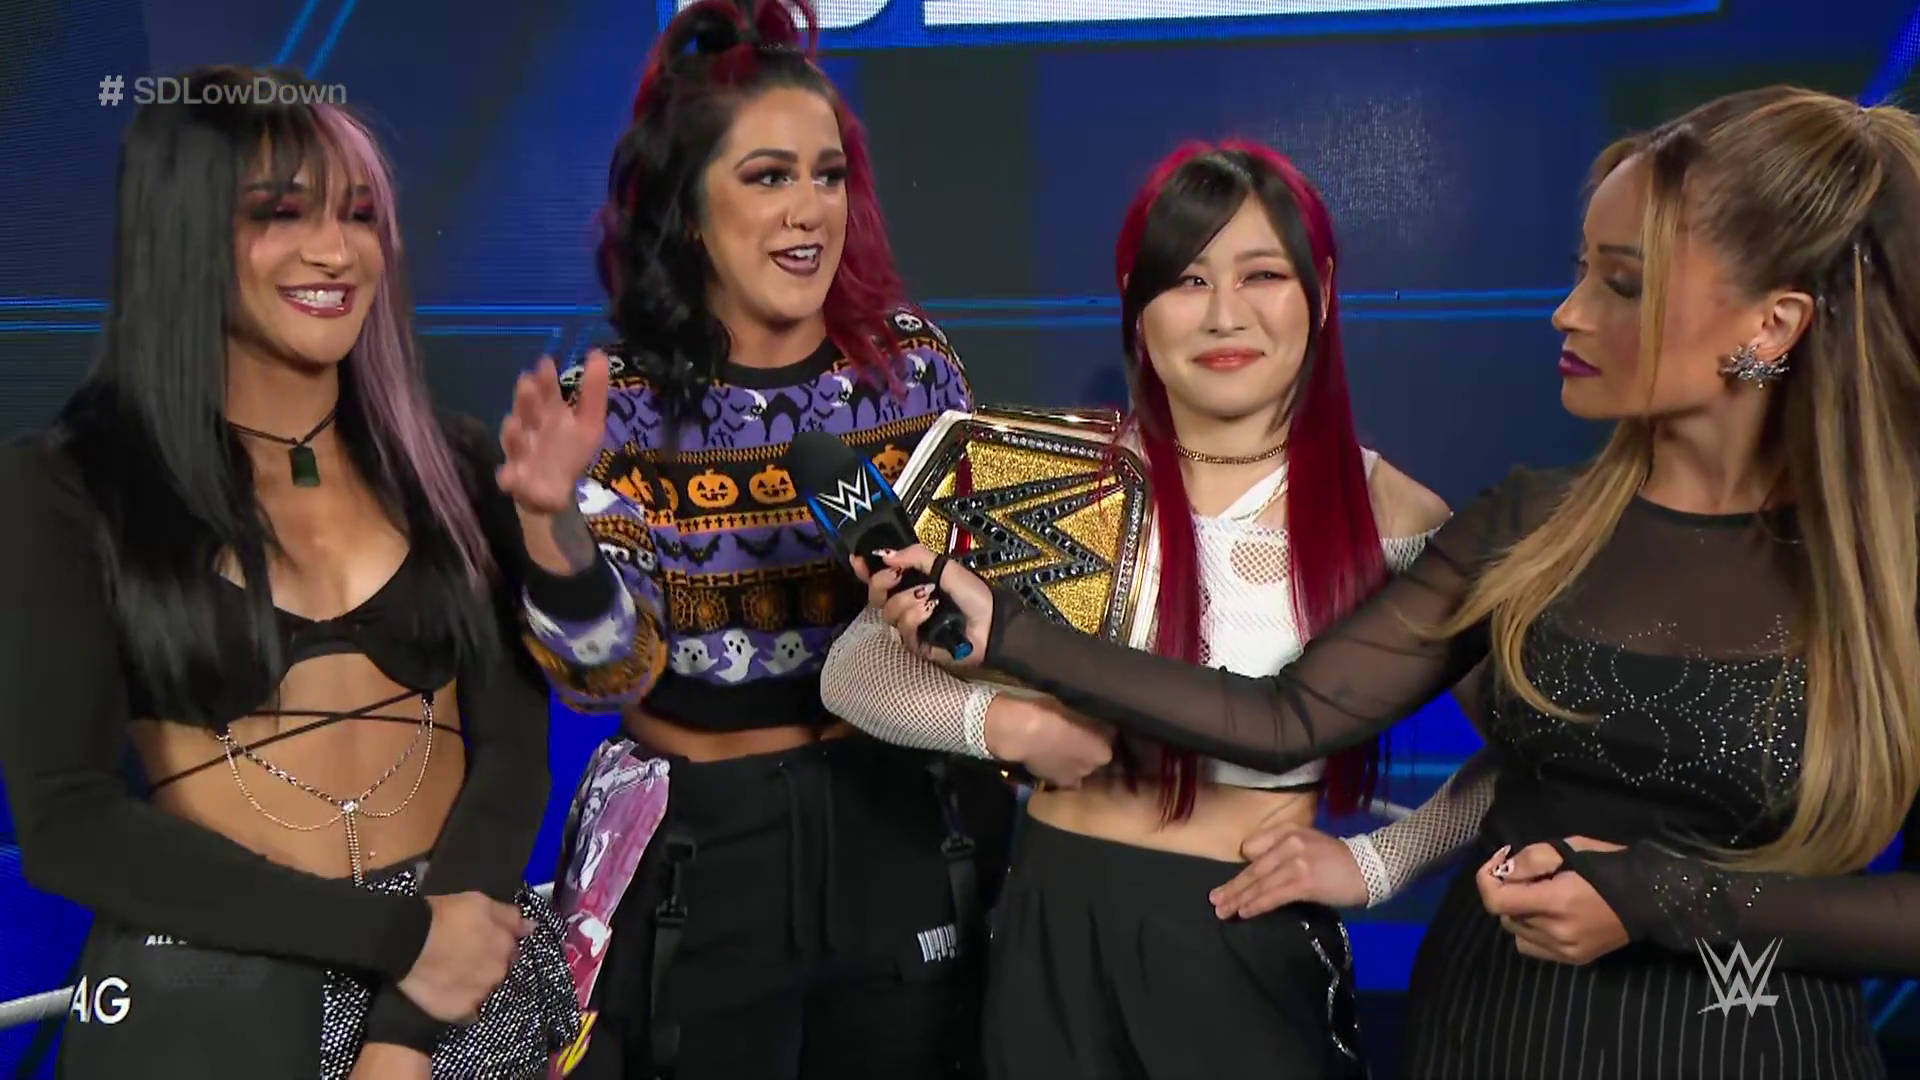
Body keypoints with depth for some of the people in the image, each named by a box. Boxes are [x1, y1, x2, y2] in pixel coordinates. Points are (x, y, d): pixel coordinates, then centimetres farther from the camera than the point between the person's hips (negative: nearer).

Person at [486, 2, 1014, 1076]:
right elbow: (611, 669, -16)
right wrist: (554, 517, -31)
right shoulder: (617, 405, -9)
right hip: (696, 859, -2)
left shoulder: (912, 362, -3)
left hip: (903, 839, 2)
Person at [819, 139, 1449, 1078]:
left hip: (1256, 947, -1)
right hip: (1060, 926, 2)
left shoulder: (1388, 516, -7)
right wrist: (1002, 725, -19)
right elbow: (852, 672, -2)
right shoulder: (1066, 479, -4)